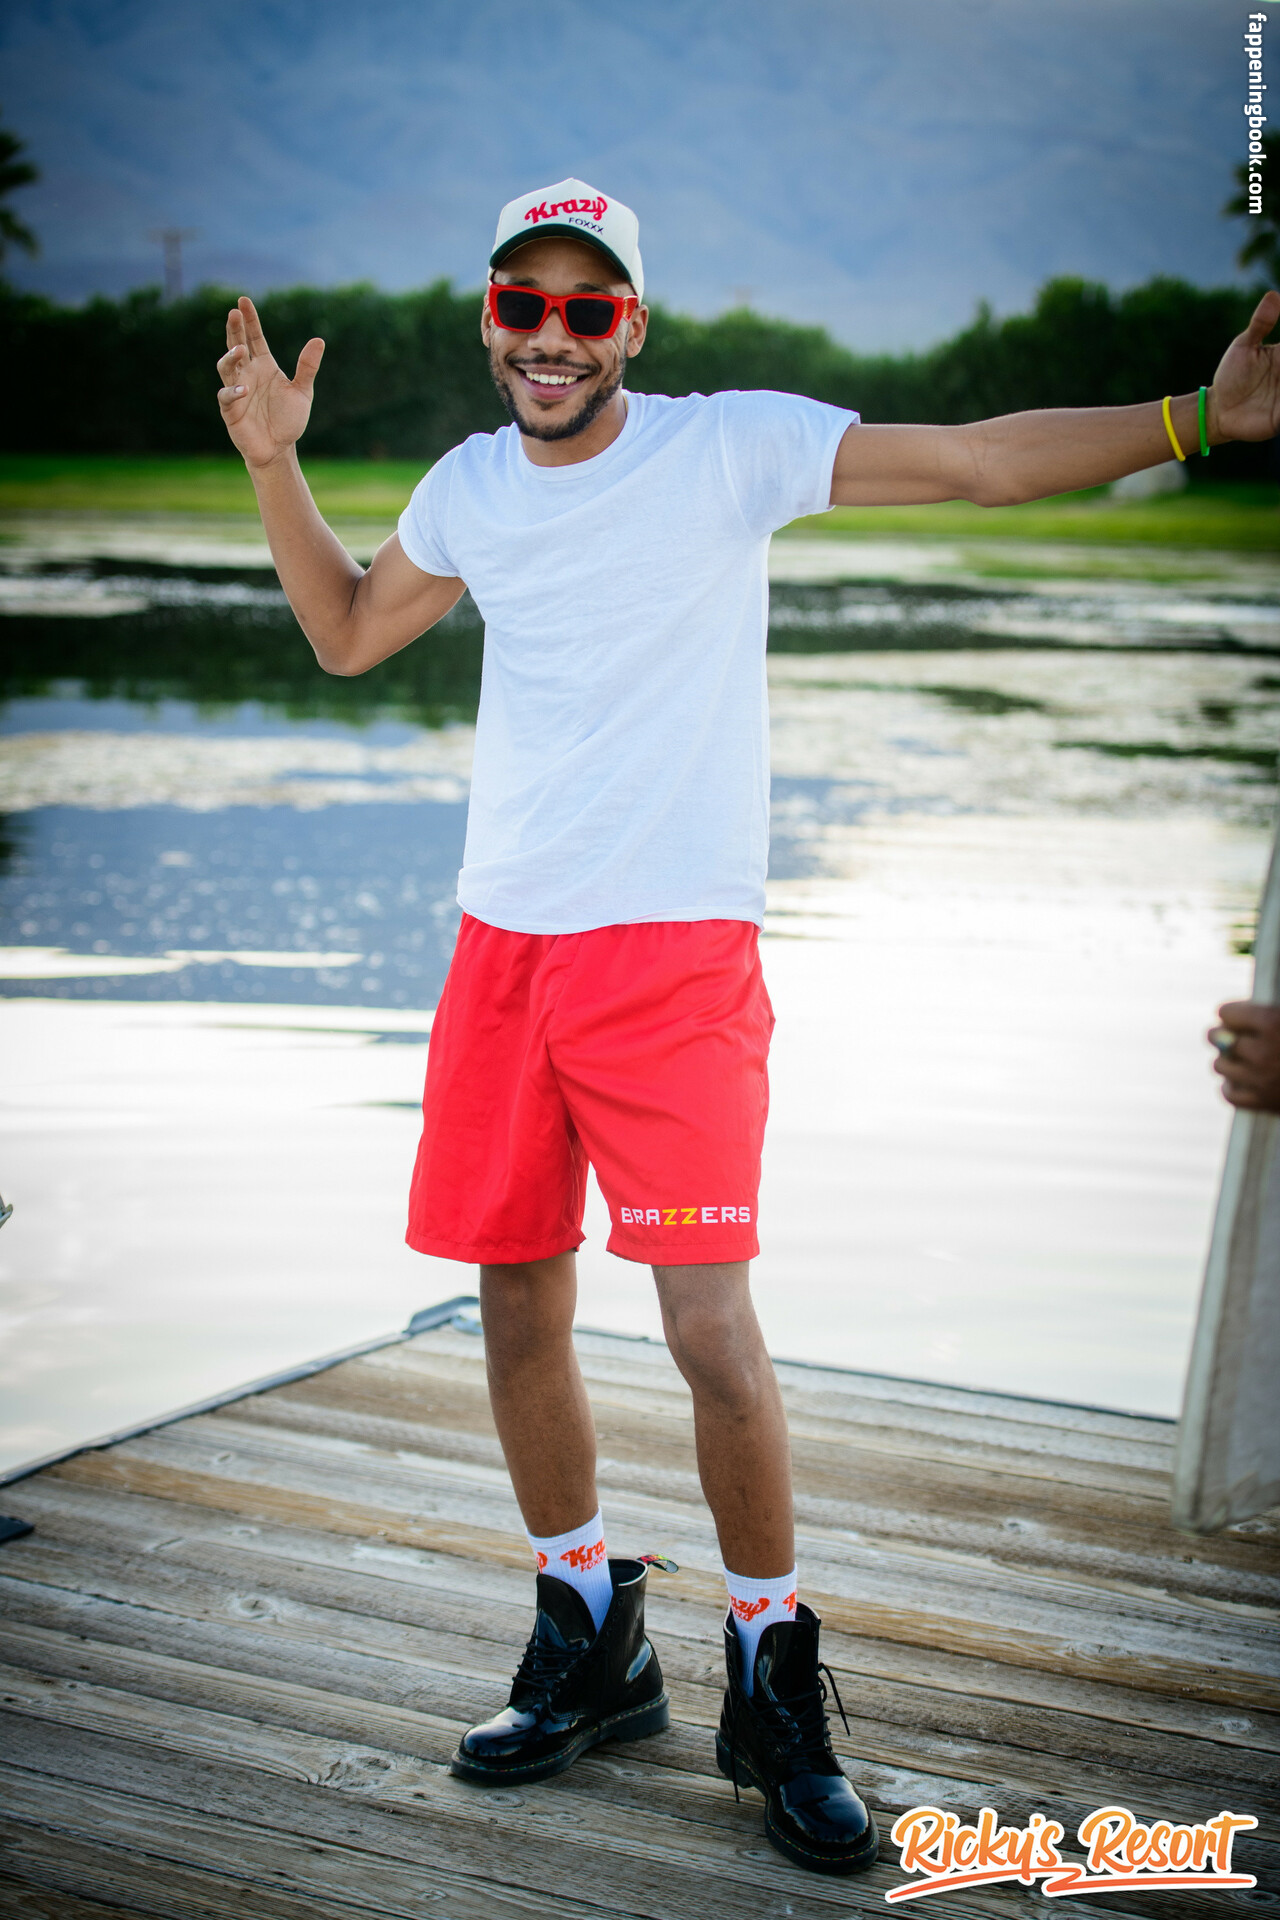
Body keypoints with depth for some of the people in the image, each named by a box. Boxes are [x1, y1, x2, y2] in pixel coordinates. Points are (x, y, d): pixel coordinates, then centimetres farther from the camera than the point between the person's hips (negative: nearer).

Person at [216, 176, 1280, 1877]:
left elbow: (982, 461, -7)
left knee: (712, 1326, -11)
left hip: (676, 955, -5)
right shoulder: (472, 487, 11)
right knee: (519, 1314, 9)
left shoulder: (728, 448, -4)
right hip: (502, 948, 5)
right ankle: (590, 1645, 29)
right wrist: (276, 462, 15)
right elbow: (346, 634, 26)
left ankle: (775, 1687, 10)